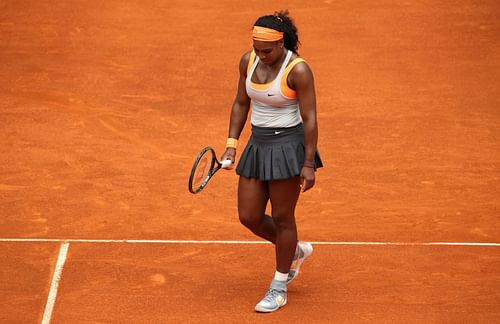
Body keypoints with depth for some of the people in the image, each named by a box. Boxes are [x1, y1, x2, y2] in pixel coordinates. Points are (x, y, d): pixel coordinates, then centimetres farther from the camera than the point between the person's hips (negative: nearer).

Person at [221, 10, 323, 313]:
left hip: (288, 146, -7)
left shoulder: (298, 70, -18)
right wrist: (232, 143, 5)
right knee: (249, 217, 6)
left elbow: (310, 119, -16)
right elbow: (241, 104, 12)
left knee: (282, 218, 3)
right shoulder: (248, 61, 0)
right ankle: (296, 251, 33)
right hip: (258, 145, 7)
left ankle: (279, 289, 18)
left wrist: (308, 164, -16)